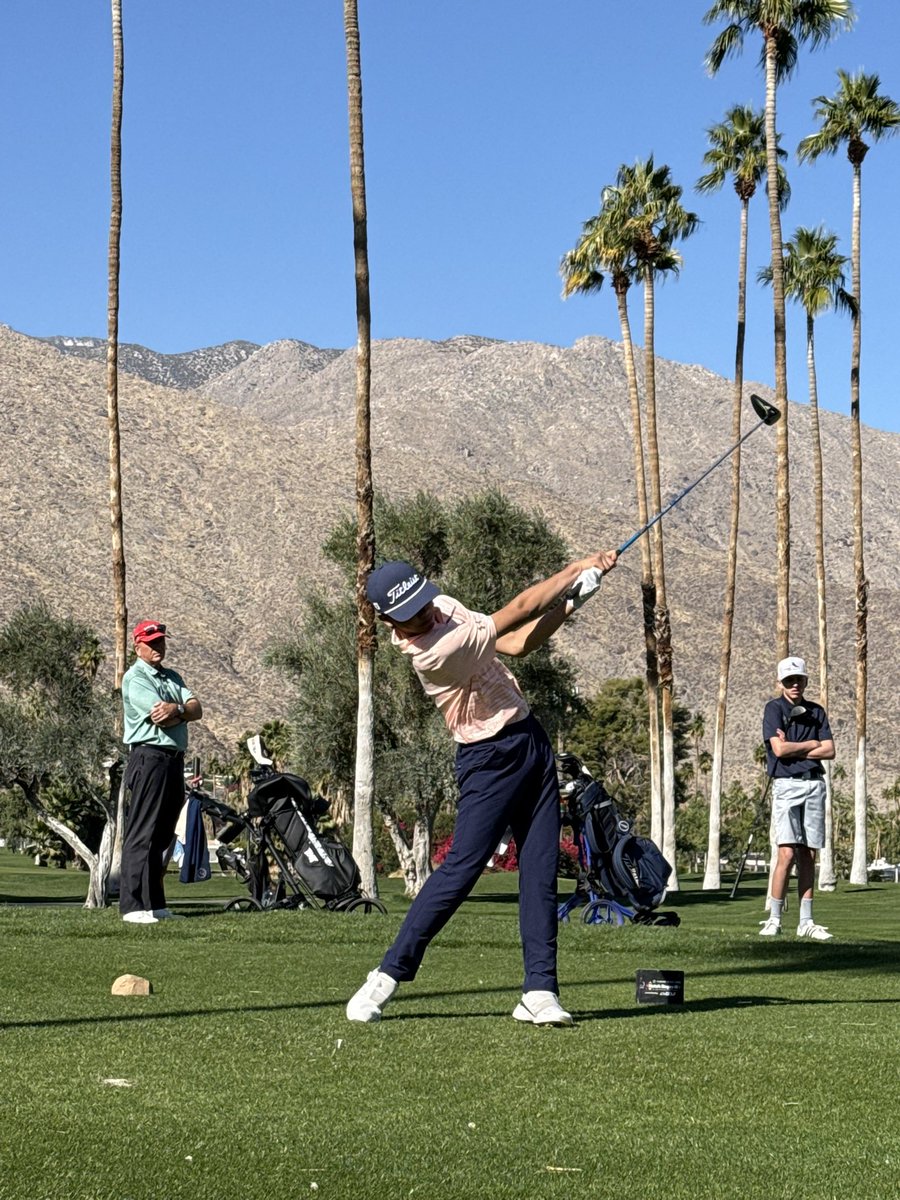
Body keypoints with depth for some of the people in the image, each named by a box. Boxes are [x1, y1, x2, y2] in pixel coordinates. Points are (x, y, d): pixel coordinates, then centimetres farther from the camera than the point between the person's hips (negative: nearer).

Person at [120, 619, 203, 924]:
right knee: (141, 835, -10)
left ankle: (154, 903, 15)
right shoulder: (135, 677, -5)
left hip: (175, 760, 8)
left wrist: (176, 709, -13)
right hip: (149, 758, -8)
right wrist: (183, 711, 2)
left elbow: (197, 710, 6)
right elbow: (161, 719, -16)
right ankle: (133, 906, -12)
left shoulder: (172, 677, 20)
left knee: (161, 836, 10)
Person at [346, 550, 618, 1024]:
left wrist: (570, 598, -8)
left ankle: (540, 991, 2)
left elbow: (516, 643, 5)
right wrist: (578, 570, -9)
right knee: (461, 867, -10)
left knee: (541, 871, 2)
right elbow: (517, 612, -19)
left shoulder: (443, 607, 2)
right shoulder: (434, 650, -26)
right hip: (490, 759, -8)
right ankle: (388, 975, 3)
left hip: (531, 741, 8)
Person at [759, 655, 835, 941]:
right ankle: (774, 920, -8)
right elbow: (779, 749, -13)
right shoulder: (774, 708, 0)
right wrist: (812, 744, -1)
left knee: (809, 855, 4)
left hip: (815, 784, 5)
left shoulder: (816, 711, 14)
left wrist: (794, 750, -6)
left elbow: (829, 751, 5)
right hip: (787, 784, -4)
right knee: (787, 853, -14)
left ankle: (806, 922, 7)